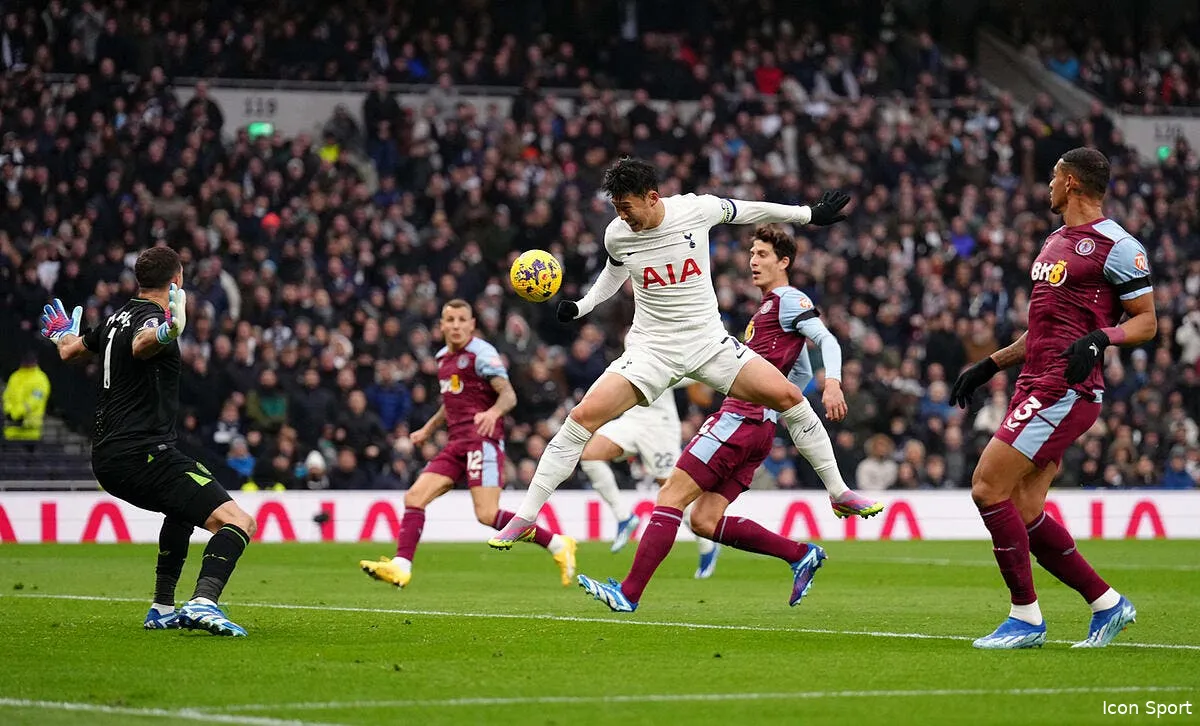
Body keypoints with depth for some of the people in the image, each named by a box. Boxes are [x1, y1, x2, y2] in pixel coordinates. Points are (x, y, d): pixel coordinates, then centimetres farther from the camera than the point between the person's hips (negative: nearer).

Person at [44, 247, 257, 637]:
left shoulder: (117, 318, 15)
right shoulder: (150, 316, -10)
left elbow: (71, 351, 34)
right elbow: (140, 344, -36)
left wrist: (63, 335, 57)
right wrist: (165, 333, -59)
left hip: (107, 456, 10)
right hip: (144, 454, -10)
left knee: (184, 507, 37)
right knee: (238, 522, -19)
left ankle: (163, 609, 36)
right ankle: (203, 602, -41)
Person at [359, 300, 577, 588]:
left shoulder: (481, 353, -7)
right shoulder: (443, 358, 18)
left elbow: (509, 395, -16)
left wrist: (493, 412, -36)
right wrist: (428, 429, 32)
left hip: (483, 440, -8)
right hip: (458, 443, 8)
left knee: (487, 514, -18)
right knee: (414, 496, -4)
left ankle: (558, 545, -8)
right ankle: (401, 567, -7)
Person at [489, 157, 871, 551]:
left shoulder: (696, 209, -12)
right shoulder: (617, 235, -6)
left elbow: (748, 211, 7)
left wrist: (811, 214, 16)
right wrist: (579, 307, 4)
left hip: (709, 340, 0)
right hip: (651, 349, 0)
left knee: (788, 395, -12)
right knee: (584, 415, -18)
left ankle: (838, 493, 6)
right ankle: (525, 518, -9)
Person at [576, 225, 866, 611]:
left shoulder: (788, 300, -2)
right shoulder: (770, 306, 27)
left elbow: (827, 340, -16)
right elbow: (802, 373, 35)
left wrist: (833, 383, -32)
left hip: (740, 419, -10)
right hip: (758, 427, 10)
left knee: (671, 496, -12)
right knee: (704, 520, 5)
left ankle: (629, 592, -15)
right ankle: (801, 554, 5)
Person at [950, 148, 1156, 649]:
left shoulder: (1116, 246, -7)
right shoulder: (1056, 242, 21)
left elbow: (1147, 322, -7)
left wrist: (1101, 337, -24)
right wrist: (990, 366, 26)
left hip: (1066, 391, -9)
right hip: (1036, 385, 9)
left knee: (988, 487, -15)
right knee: (1024, 514, 5)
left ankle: (1026, 617, -8)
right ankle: (1107, 603, 16)